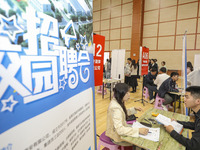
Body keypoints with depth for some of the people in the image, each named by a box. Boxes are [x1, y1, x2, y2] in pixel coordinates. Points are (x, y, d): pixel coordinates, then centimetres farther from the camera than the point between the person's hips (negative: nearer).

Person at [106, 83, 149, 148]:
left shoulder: (118, 101, -5)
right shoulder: (115, 108, -33)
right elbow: (120, 130, -36)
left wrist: (134, 109, 3)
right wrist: (138, 130, -36)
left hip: (121, 128, 8)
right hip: (117, 136, -8)